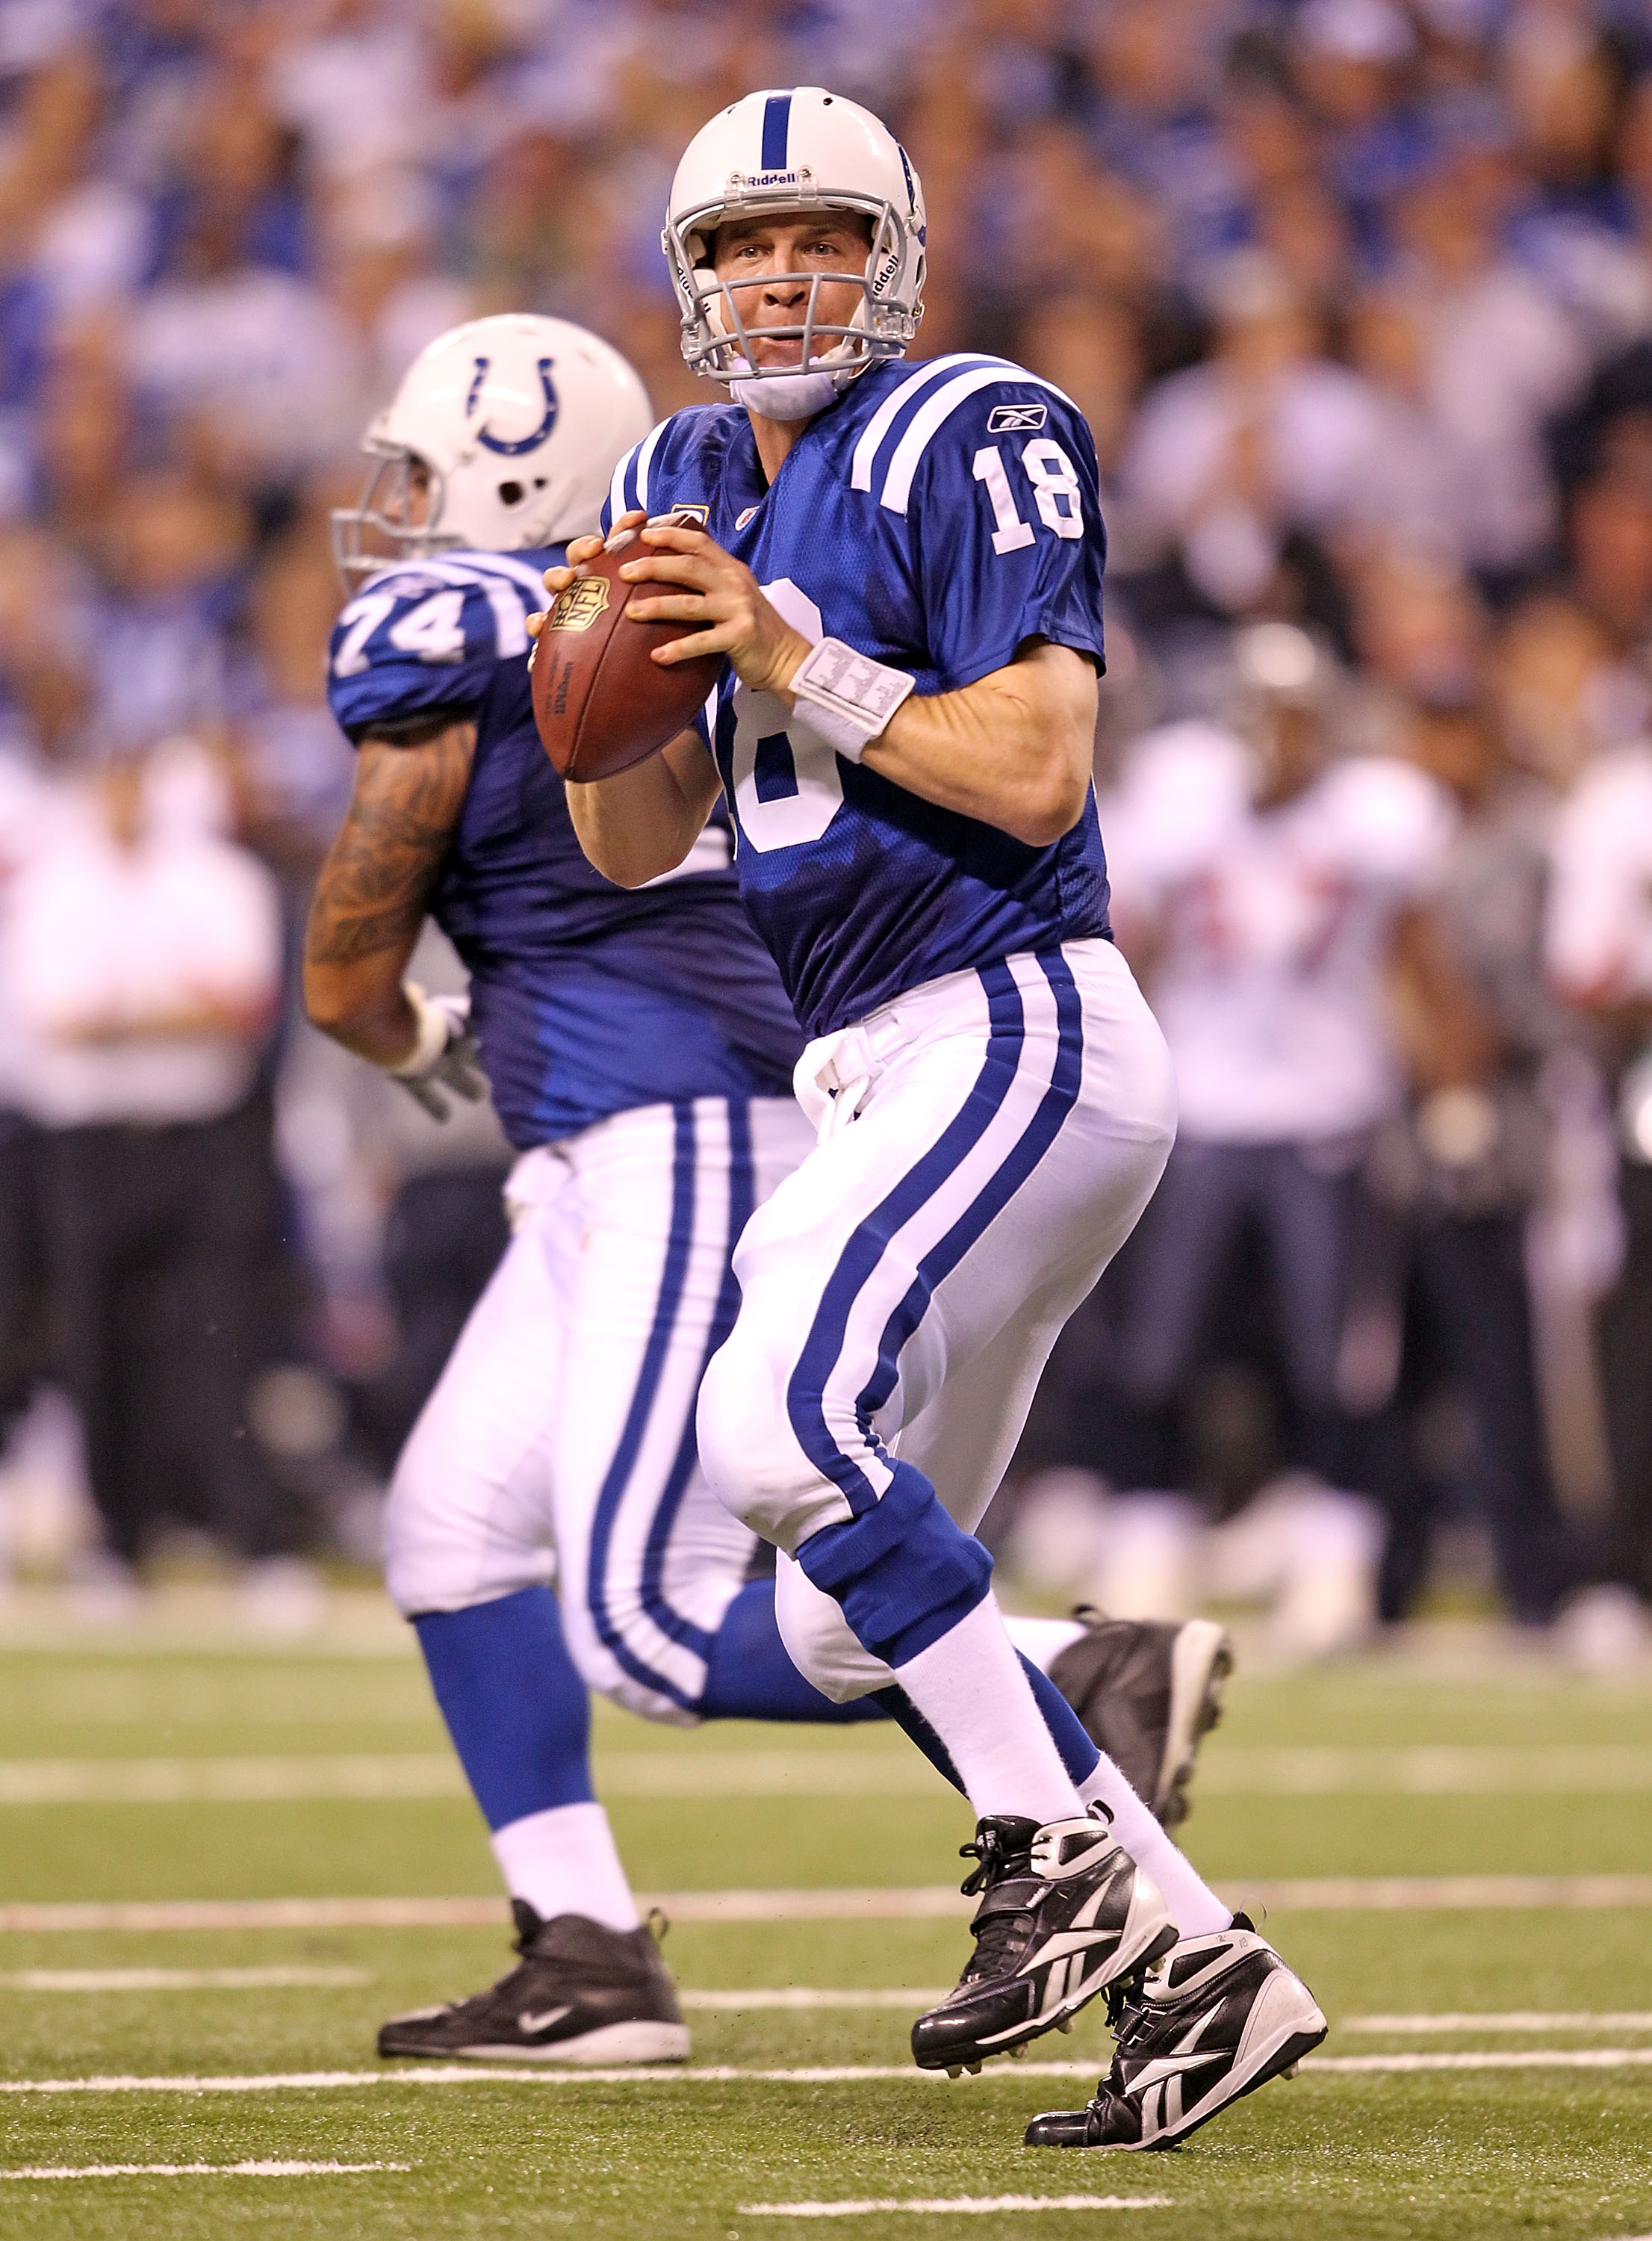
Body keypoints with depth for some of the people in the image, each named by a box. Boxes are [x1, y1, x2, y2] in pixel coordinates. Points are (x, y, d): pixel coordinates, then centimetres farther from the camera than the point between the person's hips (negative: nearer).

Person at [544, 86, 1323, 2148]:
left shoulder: (973, 444, -8)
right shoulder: (685, 487, 15)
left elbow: (1035, 772, -18)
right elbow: (634, 847, 15)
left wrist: (794, 661, -19)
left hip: (1014, 1031, -9)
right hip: (887, 1081, 9)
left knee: (778, 1419, -26)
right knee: (852, 1621, 7)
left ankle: (1063, 1861, -19)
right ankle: (1199, 1967, 13)